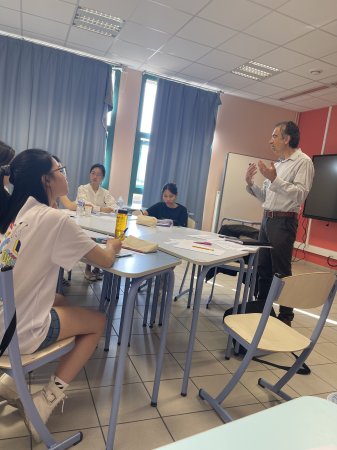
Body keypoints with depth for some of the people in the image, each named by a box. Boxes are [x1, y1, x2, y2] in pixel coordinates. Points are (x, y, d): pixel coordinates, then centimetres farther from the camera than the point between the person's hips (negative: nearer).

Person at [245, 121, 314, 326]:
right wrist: (251, 183, 5)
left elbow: (301, 194, -19)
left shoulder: (303, 161, -6)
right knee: (263, 268, 13)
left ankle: (286, 317, 10)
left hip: (283, 222, -8)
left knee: (281, 271, -3)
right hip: (267, 219, 8)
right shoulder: (277, 164, 18)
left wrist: (274, 179, -24)